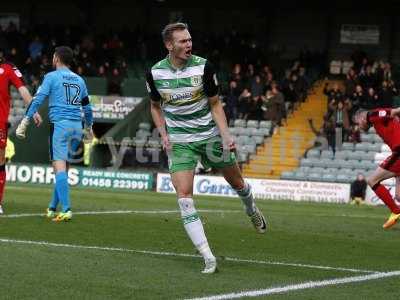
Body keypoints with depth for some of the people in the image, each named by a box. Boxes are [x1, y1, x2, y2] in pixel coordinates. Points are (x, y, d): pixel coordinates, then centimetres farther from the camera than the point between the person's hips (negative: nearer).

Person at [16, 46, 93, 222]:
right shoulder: (79, 80, 17)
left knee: (59, 167, -11)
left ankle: (66, 210, -24)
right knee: (63, 167, 13)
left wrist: (25, 121, -5)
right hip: (77, 126, 6)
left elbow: (37, 100, -6)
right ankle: (52, 208, 20)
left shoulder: (52, 77, 1)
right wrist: (88, 128, 35)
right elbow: (87, 107, 22)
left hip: (59, 124, -5)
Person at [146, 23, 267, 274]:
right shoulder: (155, 73, -7)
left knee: (237, 182, 12)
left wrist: (226, 135, -14)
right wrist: (164, 135, -3)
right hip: (179, 142, 0)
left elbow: (215, 104, -2)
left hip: (210, 135, 0)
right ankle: (209, 259, -13)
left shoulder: (203, 66, -12)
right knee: (184, 196, -15)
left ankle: (252, 211, 51)